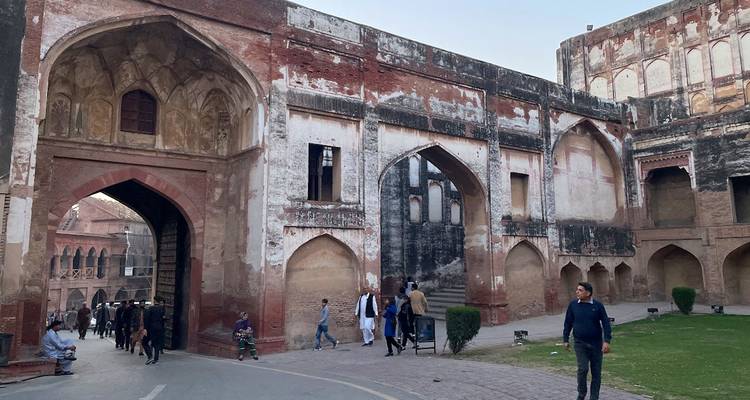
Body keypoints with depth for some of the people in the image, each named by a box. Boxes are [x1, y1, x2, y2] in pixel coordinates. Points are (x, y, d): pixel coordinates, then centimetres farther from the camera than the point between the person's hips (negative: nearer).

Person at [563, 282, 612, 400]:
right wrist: (565, 340, 7)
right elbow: (568, 323, 6)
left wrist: (607, 341, -12)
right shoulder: (573, 305, -2)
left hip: (596, 343, 0)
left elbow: (606, 324, -4)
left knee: (596, 371, 7)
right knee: (583, 369, -10)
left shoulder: (598, 306, -5)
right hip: (580, 343, 0)